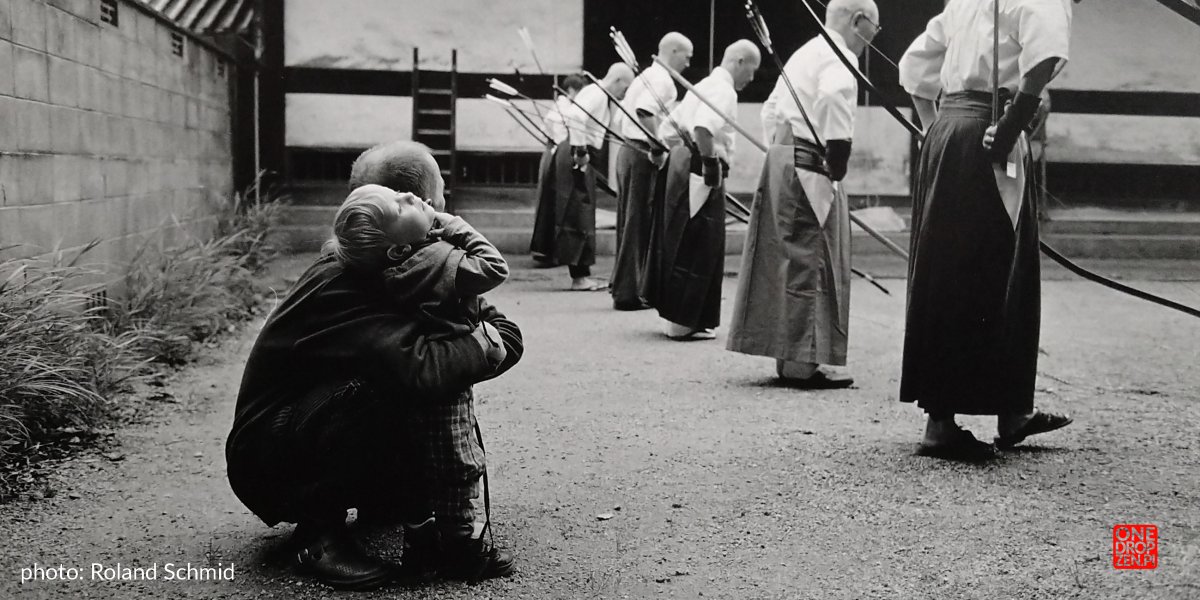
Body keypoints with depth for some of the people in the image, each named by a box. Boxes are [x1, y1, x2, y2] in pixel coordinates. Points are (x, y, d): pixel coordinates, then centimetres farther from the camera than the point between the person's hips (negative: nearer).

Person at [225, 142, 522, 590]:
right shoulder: (341, 285, -29)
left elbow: (506, 334, -6)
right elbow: (418, 369, -45)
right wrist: (487, 344, -27)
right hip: (265, 463, -9)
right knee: (384, 391, -33)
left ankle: (380, 498, 10)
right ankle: (319, 528, -16)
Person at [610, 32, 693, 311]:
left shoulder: (646, 76, 19)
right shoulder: (662, 79, -11)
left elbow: (625, 112, 24)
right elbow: (645, 111, -29)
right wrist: (657, 148, -24)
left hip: (628, 150, 10)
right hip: (643, 157, -10)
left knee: (630, 222, 15)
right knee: (638, 224, -5)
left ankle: (622, 285, 22)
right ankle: (628, 293, -1)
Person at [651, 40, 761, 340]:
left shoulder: (703, 86, 20)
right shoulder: (724, 90, -10)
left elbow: (667, 130, 24)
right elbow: (703, 128, -29)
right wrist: (710, 163, -22)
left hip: (680, 167, 10)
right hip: (699, 177, -10)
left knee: (679, 245, 14)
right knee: (699, 250, -4)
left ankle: (678, 315, 22)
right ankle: (683, 322, 0)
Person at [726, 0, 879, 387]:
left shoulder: (806, 53, 22)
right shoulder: (839, 57, -7)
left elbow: (771, 108, 26)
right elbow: (834, 95, -30)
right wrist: (838, 149, -24)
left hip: (780, 162, 10)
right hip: (809, 167, -10)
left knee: (788, 259, 12)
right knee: (812, 261, -6)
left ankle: (789, 355, 18)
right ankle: (806, 362, -4)